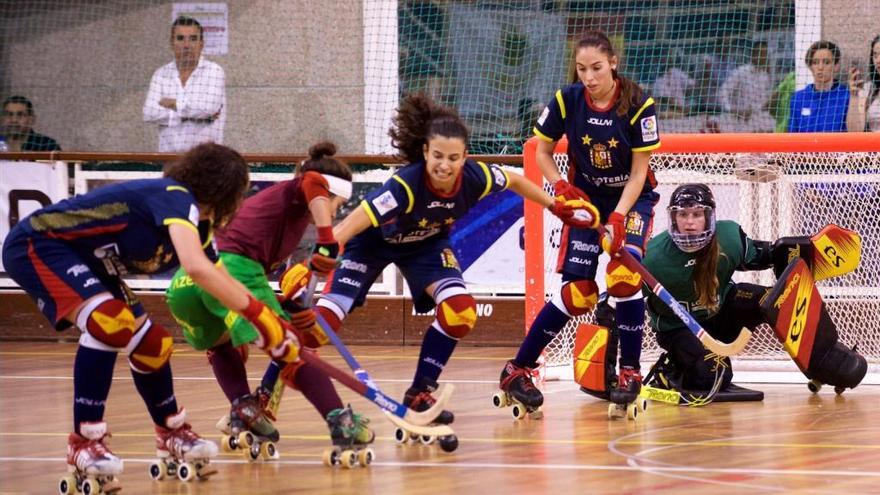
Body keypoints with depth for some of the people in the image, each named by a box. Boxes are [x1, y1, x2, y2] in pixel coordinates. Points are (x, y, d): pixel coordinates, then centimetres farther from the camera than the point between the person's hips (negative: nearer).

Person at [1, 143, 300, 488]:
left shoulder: (199, 225, 5)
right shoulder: (176, 197, -24)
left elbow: (219, 284, 16)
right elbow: (196, 268, -40)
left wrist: (275, 335, 11)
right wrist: (258, 313, -36)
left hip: (83, 261, 10)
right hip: (36, 245, -10)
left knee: (150, 343, 10)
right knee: (110, 323, -29)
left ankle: (172, 433, 31)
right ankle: (84, 442, -21)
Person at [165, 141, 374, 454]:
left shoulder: (271, 199, 35)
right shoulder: (293, 192, 14)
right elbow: (312, 181, -13)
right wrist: (327, 242, -17)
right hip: (234, 272, -8)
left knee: (221, 345, 33)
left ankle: (243, 407, 16)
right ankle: (339, 419, -10)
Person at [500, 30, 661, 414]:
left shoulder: (638, 105, -19)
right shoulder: (566, 101, -14)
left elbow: (639, 172, -14)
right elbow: (542, 152, 1)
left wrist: (618, 218, -25)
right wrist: (560, 187, -16)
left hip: (633, 197, -1)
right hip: (586, 197, 1)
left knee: (624, 278, -23)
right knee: (578, 294, -10)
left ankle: (630, 372, -8)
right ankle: (518, 369, 2)